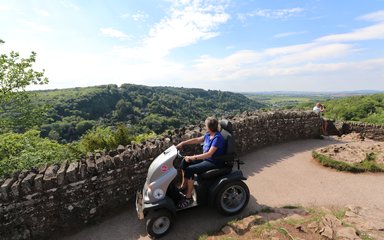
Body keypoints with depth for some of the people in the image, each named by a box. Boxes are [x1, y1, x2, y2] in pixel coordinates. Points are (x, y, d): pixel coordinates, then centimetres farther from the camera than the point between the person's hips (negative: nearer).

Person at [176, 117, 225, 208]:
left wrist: (193, 157, -31)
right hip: (206, 159, 10)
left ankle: (189, 197, -8)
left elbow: (209, 154, -31)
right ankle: (184, 186, 17)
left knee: (190, 170, -23)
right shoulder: (208, 134, 2)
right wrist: (183, 143, 6)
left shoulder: (218, 137, -24)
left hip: (214, 163, -9)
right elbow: (197, 140, 13)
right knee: (184, 162, 5)